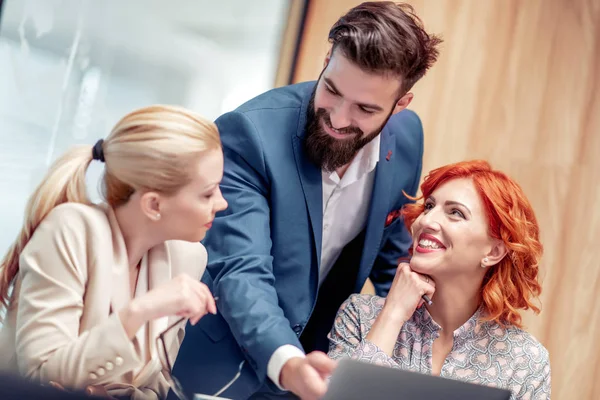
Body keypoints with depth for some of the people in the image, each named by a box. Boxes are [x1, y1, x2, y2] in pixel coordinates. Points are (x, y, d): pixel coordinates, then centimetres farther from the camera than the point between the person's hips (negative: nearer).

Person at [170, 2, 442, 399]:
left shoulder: (406, 137, -8)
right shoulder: (250, 132, -24)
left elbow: (393, 258, 6)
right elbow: (241, 272, -30)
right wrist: (286, 363, -44)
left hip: (312, 357, 4)